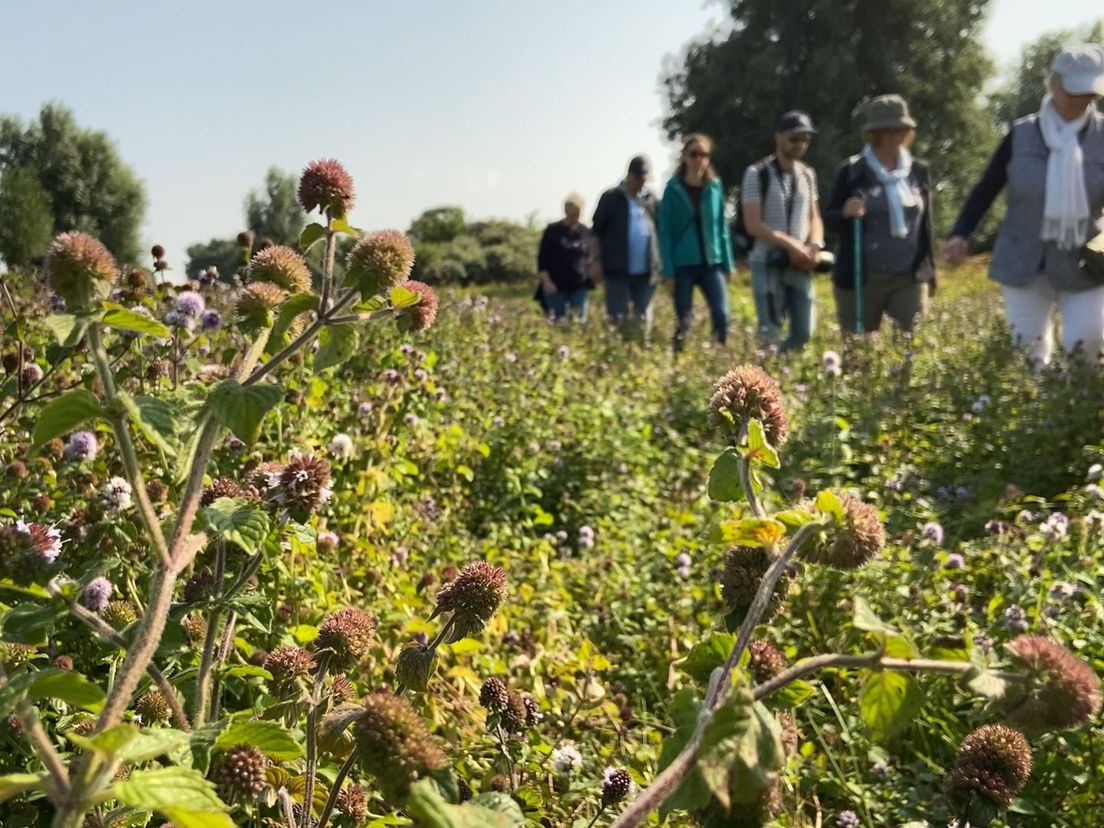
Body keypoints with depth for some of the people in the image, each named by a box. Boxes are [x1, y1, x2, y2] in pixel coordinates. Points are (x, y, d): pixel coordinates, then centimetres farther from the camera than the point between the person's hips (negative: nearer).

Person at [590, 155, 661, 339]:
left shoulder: (651, 199, 8)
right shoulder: (611, 198, 0)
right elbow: (596, 232, 1)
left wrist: (661, 264, 8)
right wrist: (596, 261, -7)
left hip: (645, 271, 3)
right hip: (617, 270, -3)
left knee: (643, 319, 8)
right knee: (618, 318, 2)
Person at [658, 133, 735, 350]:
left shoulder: (715, 186, 6)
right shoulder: (673, 189, -2)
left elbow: (722, 227, 9)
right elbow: (665, 232, -4)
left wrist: (727, 264, 4)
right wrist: (668, 271, -10)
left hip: (712, 263, 2)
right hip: (683, 265, -2)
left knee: (722, 316, -11)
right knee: (683, 322, 2)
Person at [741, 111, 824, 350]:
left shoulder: (808, 174, 10)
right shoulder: (757, 174, -7)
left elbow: (814, 217, 16)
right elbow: (753, 225, -14)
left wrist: (814, 247, -6)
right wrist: (791, 244, -20)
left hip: (799, 265, 5)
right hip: (767, 263, -5)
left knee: (804, 332, 6)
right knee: (770, 333, -6)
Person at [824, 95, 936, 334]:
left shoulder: (919, 172, 8)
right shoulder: (852, 171, -2)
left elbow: (925, 225, 14)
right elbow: (829, 220, 2)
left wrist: (929, 272, 12)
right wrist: (845, 213, -21)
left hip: (910, 279, 2)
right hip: (860, 279, -2)